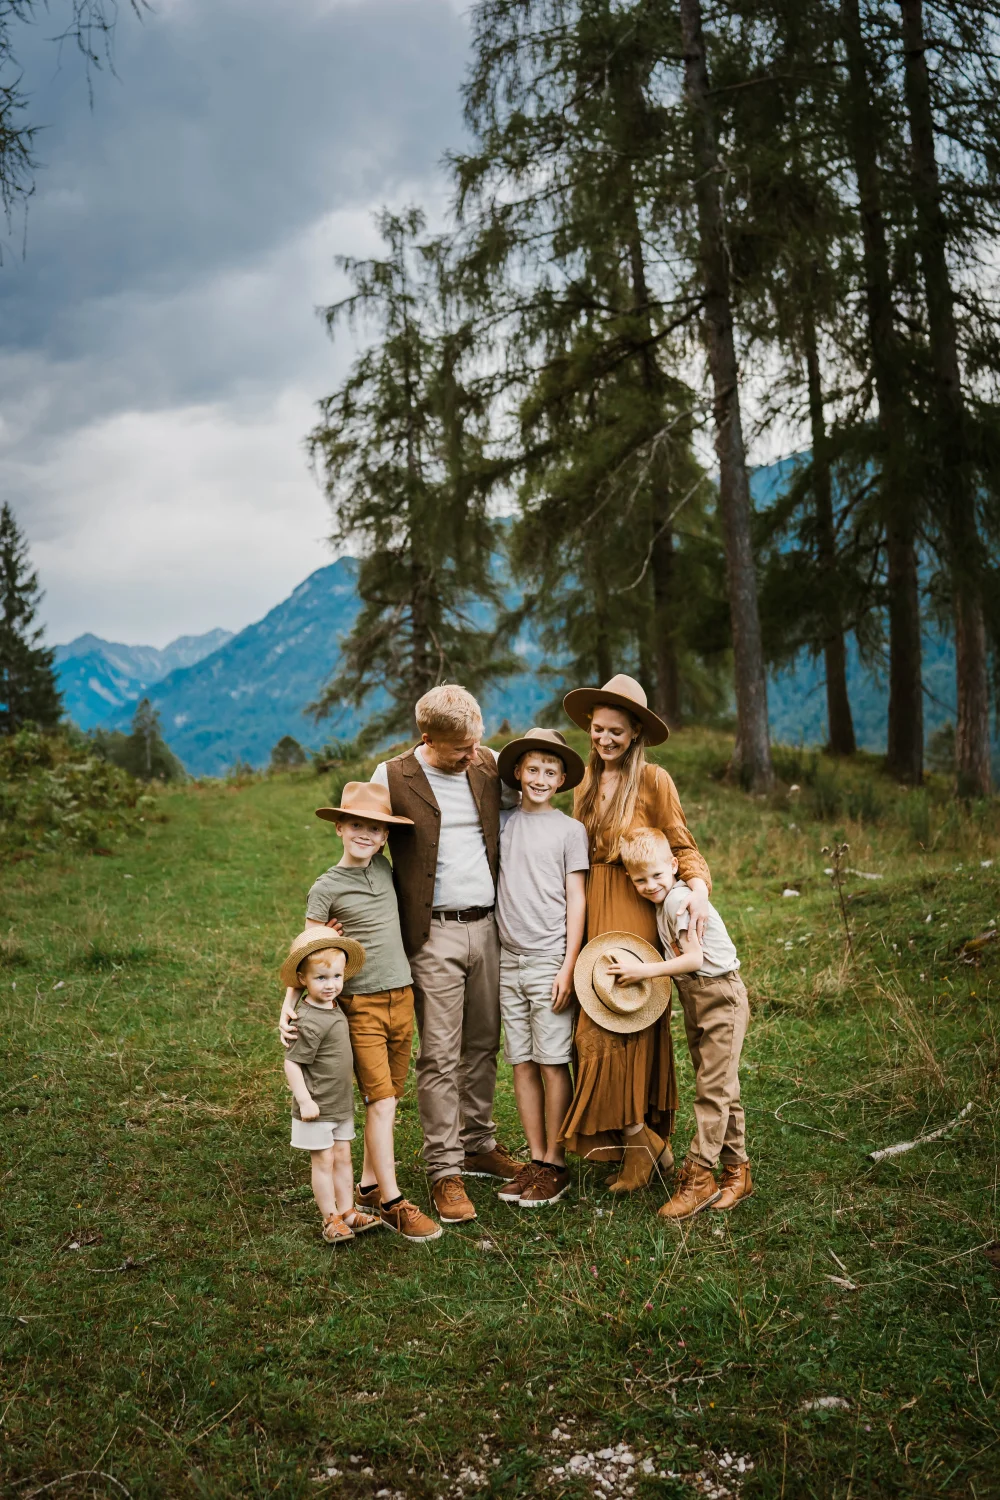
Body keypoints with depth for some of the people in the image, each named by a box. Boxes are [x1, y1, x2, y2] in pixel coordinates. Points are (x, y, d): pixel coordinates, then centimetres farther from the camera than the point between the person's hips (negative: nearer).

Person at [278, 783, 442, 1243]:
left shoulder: (384, 869, 6)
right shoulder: (327, 887, -7)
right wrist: (289, 1005, -15)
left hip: (401, 998, 5)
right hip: (359, 1006, -5)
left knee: (386, 1101, 11)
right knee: (380, 1103, -6)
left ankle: (369, 1186, 24)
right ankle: (393, 1204, 0)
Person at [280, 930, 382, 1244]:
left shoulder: (331, 1008, 2)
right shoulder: (311, 1023, -25)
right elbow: (292, 1064, -23)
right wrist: (304, 1100, -25)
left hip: (341, 1104, 8)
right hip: (317, 1108, -8)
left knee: (343, 1158, 14)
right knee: (323, 1162, 2)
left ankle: (347, 1211, 23)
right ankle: (331, 1218, 12)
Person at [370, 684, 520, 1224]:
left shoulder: (488, 766, 7)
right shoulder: (392, 777, -5)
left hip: (486, 925, 4)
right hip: (434, 932, -4)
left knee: (483, 1045, 13)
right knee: (440, 1056, -2)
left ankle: (479, 1145, 27)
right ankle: (444, 1170, 6)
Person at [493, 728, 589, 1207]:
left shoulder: (570, 830, 1)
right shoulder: (502, 823, 10)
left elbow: (577, 900, -1)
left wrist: (569, 965, -8)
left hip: (550, 961, -4)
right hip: (508, 959, 4)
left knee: (553, 1063, -2)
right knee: (522, 1063, 7)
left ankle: (555, 1165, 8)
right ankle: (535, 1160, 15)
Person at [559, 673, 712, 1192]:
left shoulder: (653, 781, -5)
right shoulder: (587, 785, 14)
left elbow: (682, 847, -3)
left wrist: (698, 886, -23)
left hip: (636, 916, -6)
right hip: (593, 916, 6)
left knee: (608, 1028, -10)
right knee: (611, 1027, 6)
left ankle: (634, 1138, 3)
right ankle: (647, 1143, 14)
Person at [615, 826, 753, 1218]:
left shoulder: (679, 900, -18)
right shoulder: (664, 902, 11)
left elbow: (695, 958, -22)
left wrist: (644, 971, -17)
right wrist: (646, 968, 4)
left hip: (720, 994, -10)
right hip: (694, 998, 10)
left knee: (713, 1088, -7)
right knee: (720, 1090, 13)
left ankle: (698, 1175, -6)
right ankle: (736, 1170, 19)